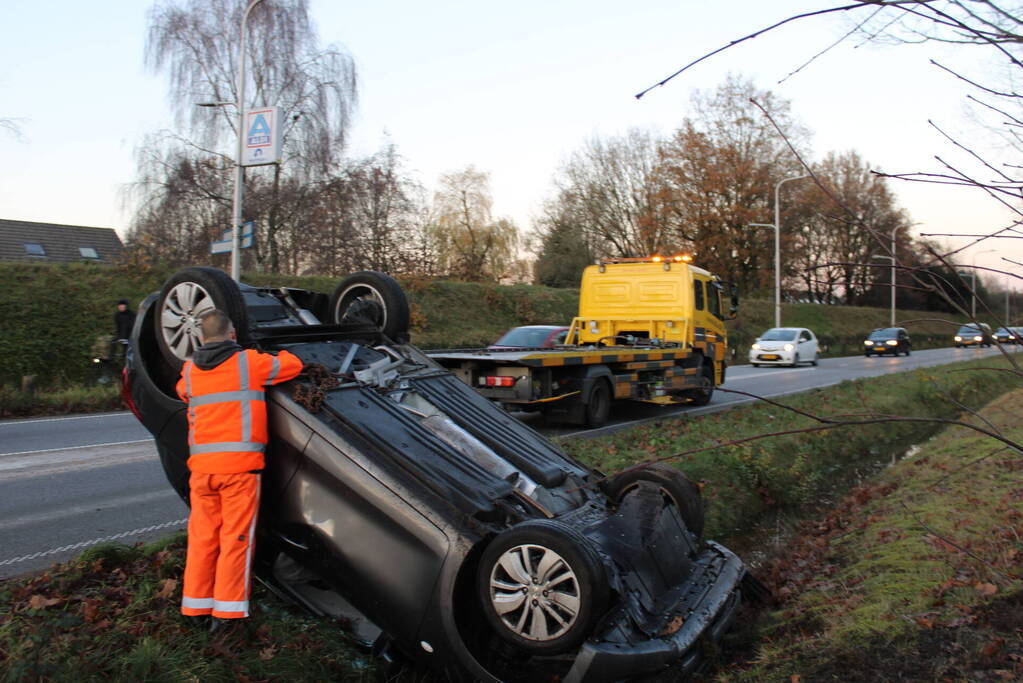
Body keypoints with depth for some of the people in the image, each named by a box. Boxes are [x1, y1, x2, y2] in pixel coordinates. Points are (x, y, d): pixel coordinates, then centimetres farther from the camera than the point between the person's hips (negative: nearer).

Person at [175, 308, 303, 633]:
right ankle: (227, 609, 3)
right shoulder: (249, 362, -2)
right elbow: (293, 365, 7)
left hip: (201, 465, 4)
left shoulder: (189, 371, 10)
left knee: (202, 536, 13)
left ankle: (196, 605, 19)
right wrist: (279, 354, 27)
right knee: (236, 538, 2)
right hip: (240, 463, -4)